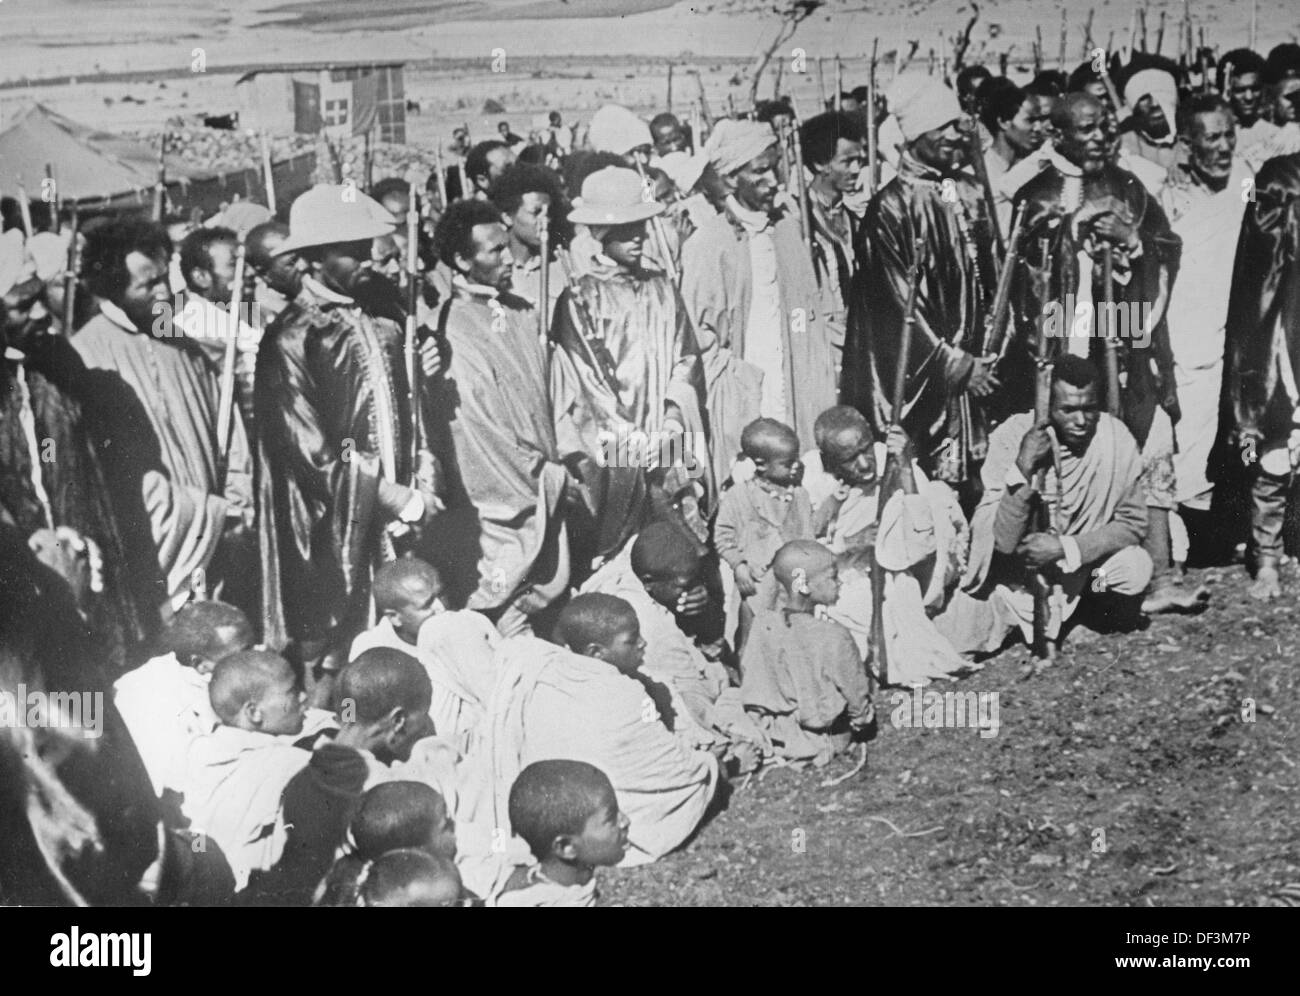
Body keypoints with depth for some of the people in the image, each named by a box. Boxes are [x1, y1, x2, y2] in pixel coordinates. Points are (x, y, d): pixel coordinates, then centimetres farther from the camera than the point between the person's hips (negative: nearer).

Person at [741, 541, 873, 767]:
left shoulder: (762, 623, -13)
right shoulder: (835, 638, -26)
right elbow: (857, 697, -13)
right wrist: (862, 720, 9)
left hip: (765, 734, 3)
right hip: (816, 744, -3)